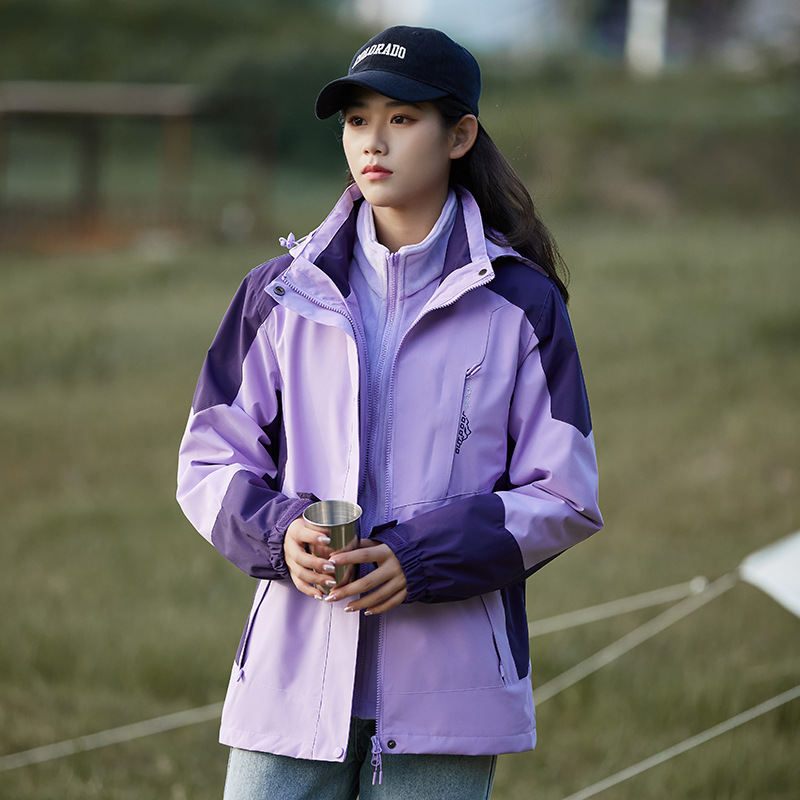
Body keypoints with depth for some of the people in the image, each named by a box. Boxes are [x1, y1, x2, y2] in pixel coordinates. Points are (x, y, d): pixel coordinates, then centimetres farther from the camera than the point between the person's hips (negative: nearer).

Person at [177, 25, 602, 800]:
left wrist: (422, 558, -14)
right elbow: (210, 460, 10)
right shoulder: (281, 293, 8)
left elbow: (564, 495, 1)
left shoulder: (521, 305, 2)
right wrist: (278, 533, -12)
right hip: (294, 672, 1)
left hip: (445, 688, -1)